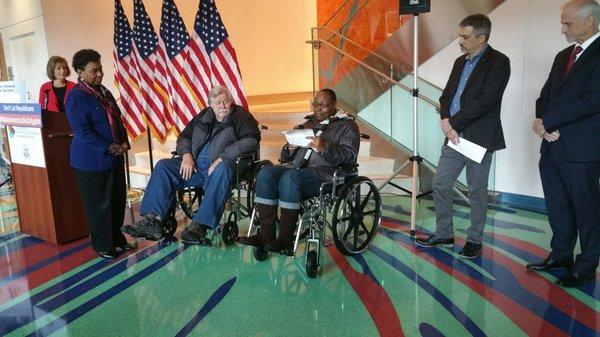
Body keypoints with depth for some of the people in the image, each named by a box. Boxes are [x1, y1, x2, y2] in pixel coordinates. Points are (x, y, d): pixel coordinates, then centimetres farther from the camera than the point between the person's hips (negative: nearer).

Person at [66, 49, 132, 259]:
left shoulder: (103, 91, 11)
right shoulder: (76, 97, -13)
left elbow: (117, 119, 16)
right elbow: (82, 131, -19)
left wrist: (124, 143, 1)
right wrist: (110, 148, -19)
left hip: (114, 157, 8)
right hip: (92, 160, -8)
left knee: (118, 200, 14)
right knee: (99, 204, 4)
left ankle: (117, 239, 30)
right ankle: (103, 245, 18)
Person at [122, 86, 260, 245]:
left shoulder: (241, 117, -1)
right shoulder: (203, 116, 17)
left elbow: (251, 141, -17)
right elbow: (184, 137, 24)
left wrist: (222, 157, -25)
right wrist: (186, 154, 1)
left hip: (219, 167, -6)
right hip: (195, 166, 6)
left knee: (222, 170, -39)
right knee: (163, 166, -6)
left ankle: (200, 226, -42)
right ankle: (153, 221, -17)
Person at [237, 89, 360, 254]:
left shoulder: (347, 125, 14)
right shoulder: (306, 125, 29)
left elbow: (350, 154, -4)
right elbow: (285, 157, 26)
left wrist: (324, 148, -19)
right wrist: (289, 149, 2)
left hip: (326, 172, -5)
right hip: (296, 166, 6)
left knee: (290, 177, -35)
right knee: (266, 172, -24)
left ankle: (286, 240, -31)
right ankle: (266, 235, -26)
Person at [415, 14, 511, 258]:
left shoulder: (498, 62, -8)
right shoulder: (460, 62, 14)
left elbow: (485, 101, -18)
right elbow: (446, 95, 11)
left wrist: (452, 123, -14)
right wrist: (447, 124, -7)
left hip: (479, 138, -7)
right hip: (454, 136, 7)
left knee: (477, 192, 6)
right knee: (440, 185, 9)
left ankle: (474, 240, 22)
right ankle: (444, 234, 24)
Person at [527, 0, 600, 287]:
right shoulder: (563, 56, 15)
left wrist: (547, 122, -14)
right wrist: (545, 125, -5)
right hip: (552, 146, 7)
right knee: (557, 207, 16)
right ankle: (560, 255, 32)